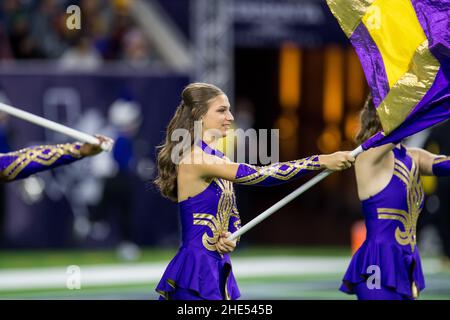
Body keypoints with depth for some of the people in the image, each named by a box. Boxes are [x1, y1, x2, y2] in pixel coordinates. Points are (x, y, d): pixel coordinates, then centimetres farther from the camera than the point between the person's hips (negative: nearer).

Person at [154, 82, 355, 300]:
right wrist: (322, 162, -22)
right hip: (196, 270, -9)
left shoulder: (219, 160, 13)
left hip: (218, 270, 9)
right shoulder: (194, 159, -15)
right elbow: (257, 175, -22)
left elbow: (232, 218, 19)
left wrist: (230, 238, -6)